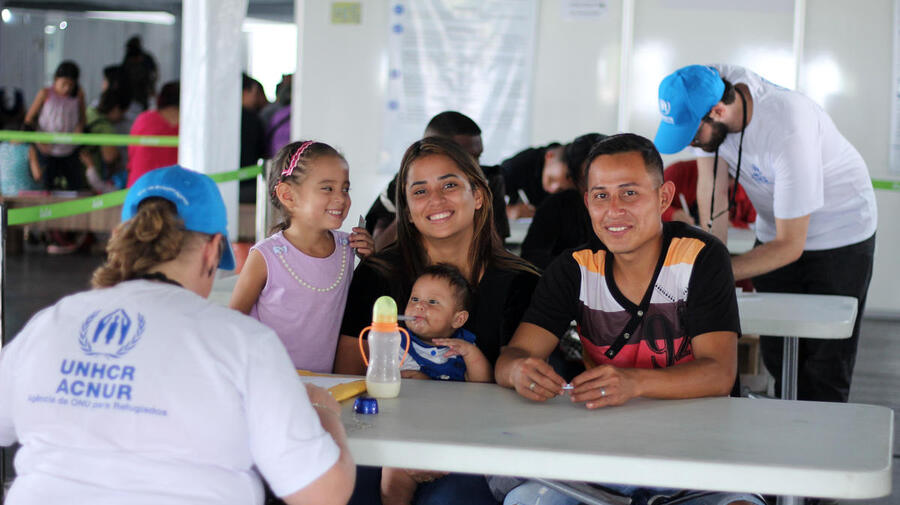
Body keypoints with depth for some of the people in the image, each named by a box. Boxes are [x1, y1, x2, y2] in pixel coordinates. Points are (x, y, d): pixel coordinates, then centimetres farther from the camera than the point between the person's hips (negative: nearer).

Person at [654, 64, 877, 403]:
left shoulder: (787, 130, -36)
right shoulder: (708, 88, -18)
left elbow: (789, 246, -28)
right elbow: (712, 185, -9)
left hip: (840, 233, -6)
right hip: (774, 231, 6)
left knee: (825, 366, -7)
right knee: (777, 356, 7)